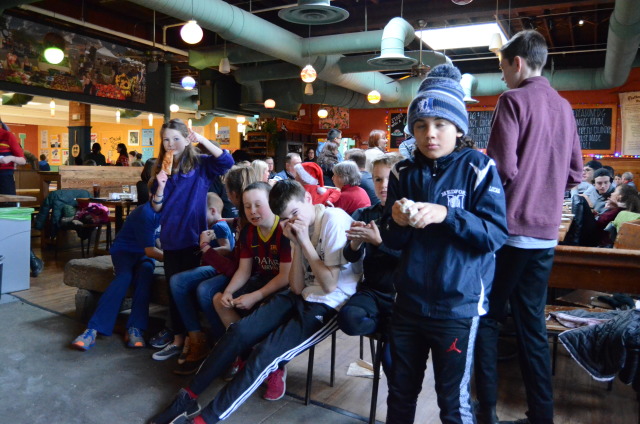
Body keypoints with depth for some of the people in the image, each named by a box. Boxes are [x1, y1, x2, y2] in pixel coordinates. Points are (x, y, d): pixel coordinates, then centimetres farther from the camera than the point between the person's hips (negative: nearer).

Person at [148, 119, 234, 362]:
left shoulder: (201, 164, -3)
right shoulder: (161, 169, 9)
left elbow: (227, 162, -21)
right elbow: (156, 208, 6)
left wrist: (202, 140, -25)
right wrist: (160, 185, -12)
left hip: (192, 237, -5)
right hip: (171, 239, 5)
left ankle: (179, 338, 16)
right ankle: (177, 334, 28)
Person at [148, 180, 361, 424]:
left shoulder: (334, 221, -18)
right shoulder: (301, 227, 6)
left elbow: (329, 285, -19)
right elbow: (297, 288, 0)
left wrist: (305, 242, -18)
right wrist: (297, 244, -10)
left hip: (328, 305, -7)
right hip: (302, 297, 7)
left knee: (266, 353, -19)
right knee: (238, 332, -3)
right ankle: (189, 396, 11)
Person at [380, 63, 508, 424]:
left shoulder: (478, 168, -8)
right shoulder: (404, 173, 4)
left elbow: (496, 235, -15)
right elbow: (392, 241, 6)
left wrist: (446, 215, -28)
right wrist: (398, 223, -17)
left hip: (458, 305, -4)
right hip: (409, 301, 4)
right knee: (401, 391, 20)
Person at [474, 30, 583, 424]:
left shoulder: (514, 100, -8)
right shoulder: (564, 106, 12)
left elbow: (503, 167, -17)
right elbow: (575, 173, 14)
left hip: (511, 228, -6)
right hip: (546, 232, 6)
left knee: (489, 318, 6)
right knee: (533, 322, 13)